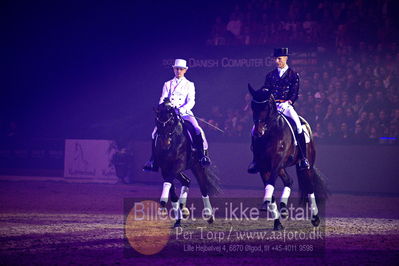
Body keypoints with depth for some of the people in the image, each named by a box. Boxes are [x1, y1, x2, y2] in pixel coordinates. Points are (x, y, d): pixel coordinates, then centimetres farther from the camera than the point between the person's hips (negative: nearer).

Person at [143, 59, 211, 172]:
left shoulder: (189, 85, 11)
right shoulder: (168, 84, 16)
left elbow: (191, 101, -1)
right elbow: (163, 100, 8)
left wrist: (182, 109, -20)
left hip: (185, 113, -2)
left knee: (197, 130, -27)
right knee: (156, 131, -16)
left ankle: (203, 155, -18)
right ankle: (153, 161, -9)